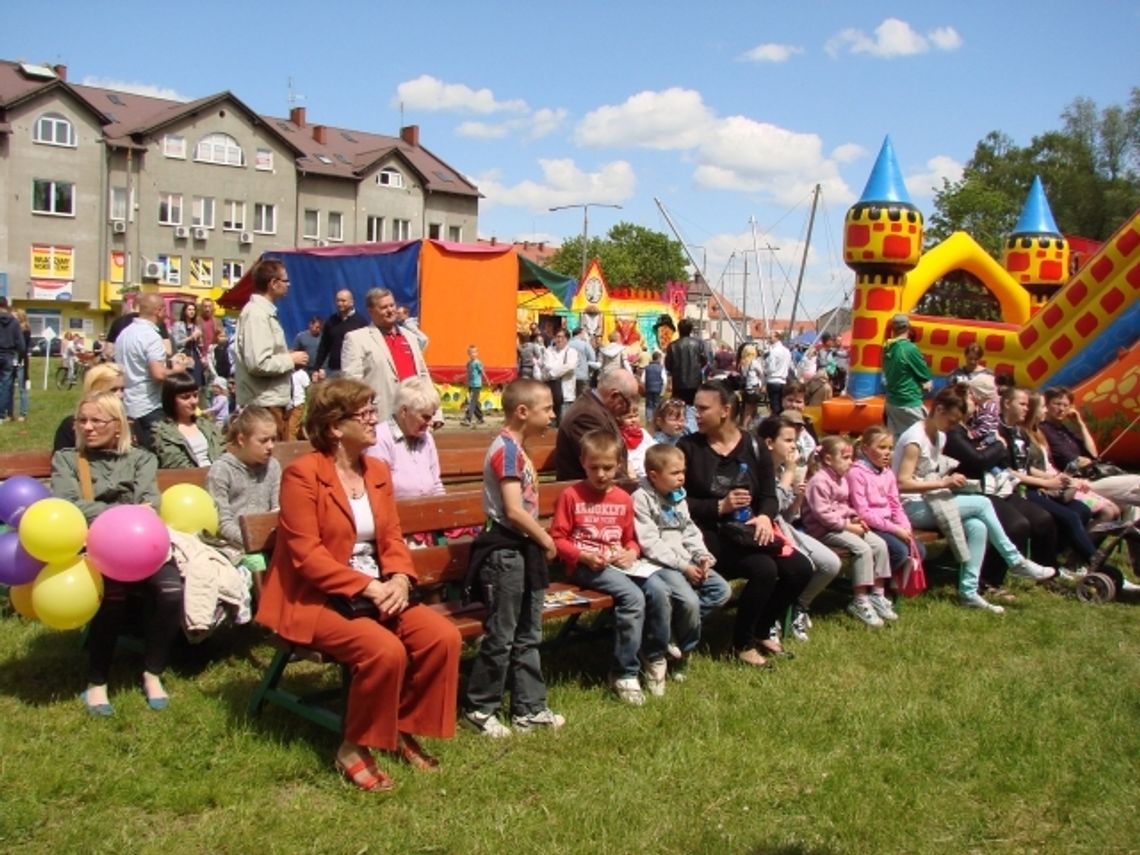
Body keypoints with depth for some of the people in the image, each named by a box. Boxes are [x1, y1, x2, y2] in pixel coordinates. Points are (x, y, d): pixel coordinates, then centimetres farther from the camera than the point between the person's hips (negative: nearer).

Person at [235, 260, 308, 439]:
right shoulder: (257, 313, -16)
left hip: (271, 400, 10)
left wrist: (287, 359, 8)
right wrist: (291, 360, -13)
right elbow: (258, 364, -25)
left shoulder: (264, 311, 15)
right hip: (264, 403, -10)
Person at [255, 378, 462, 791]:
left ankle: (403, 728, 6)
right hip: (318, 599, -7)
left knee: (443, 636, -14)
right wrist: (367, 587, -21)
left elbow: (392, 539, 9)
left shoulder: (377, 471, 11)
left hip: (378, 592, 7)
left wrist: (399, 580, -12)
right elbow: (307, 555, -17)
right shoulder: (302, 473, -11)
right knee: (385, 649, -30)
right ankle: (354, 749, -8)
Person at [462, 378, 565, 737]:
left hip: (524, 549, 10)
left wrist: (540, 542, 8)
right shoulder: (507, 449, -18)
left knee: (528, 636, 15)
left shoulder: (518, 448, 12)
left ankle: (529, 709, 24)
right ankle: (478, 709, 15)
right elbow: (514, 511, -23)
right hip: (506, 552, -10)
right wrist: (546, 540, -11)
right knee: (500, 637, 1)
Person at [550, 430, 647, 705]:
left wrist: (631, 553, -2)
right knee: (633, 597, -29)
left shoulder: (623, 499, 13)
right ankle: (625, 673, -16)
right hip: (584, 567, -5)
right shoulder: (571, 496, -2)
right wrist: (584, 556, -17)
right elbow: (557, 539, -3)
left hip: (617, 565, 5)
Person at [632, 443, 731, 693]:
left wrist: (703, 557, -3)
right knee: (689, 601, -27)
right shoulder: (641, 498, -9)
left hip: (687, 562, 8)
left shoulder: (678, 497, 16)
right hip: (659, 565, -8)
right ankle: (685, 647, -1)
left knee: (722, 590, -6)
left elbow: (690, 532, 16)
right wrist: (682, 566, -18)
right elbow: (650, 544, -15)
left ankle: (679, 630, -1)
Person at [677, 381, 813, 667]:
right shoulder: (688, 447, -2)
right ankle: (742, 643, -4)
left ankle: (762, 630, 13)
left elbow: (769, 495, 9)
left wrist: (764, 516, -13)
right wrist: (719, 507, -18)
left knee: (800, 568, -13)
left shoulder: (753, 447, 10)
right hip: (709, 534, -5)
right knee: (764, 569, -28)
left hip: (749, 530, 5)